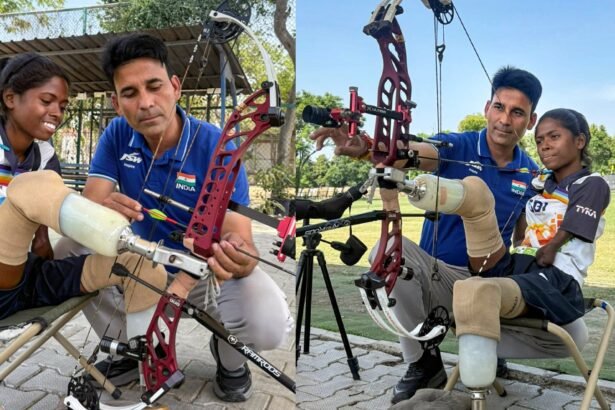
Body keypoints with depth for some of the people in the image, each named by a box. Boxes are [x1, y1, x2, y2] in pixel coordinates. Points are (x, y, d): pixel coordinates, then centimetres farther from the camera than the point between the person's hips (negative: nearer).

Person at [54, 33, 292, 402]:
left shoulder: (215, 147, -22)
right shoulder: (117, 136, -9)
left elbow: (241, 238, -28)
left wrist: (239, 259, -54)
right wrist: (103, 210, -41)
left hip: (209, 268, -4)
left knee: (270, 326, -32)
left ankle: (229, 353, 9)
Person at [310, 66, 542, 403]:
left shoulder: (531, 175, 3)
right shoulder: (457, 147, -8)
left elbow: (523, 237, 14)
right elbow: (408, 152, -30)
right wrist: (364, 147, -51)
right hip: (434, 273, -1)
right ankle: (423, 362, -14)